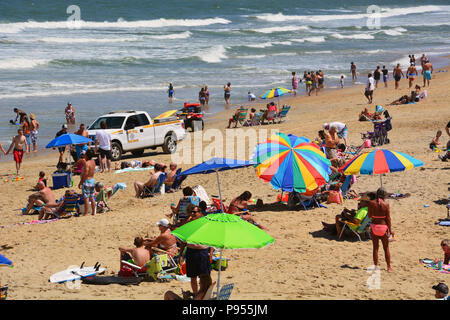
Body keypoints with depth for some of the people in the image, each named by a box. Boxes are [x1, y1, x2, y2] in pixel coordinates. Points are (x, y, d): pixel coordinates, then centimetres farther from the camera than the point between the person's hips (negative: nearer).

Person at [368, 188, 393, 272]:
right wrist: (390, 230, 0)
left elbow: (369, 216, 1)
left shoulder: (371, 203, -6)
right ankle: (389, 267, 15)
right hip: (383, 226, -1)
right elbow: (388, 218, -7)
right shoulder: (386, 205, -11)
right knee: (386, 248, 11)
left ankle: (376, 266, 12)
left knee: (375, 247, 11)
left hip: (374, 226, 1)